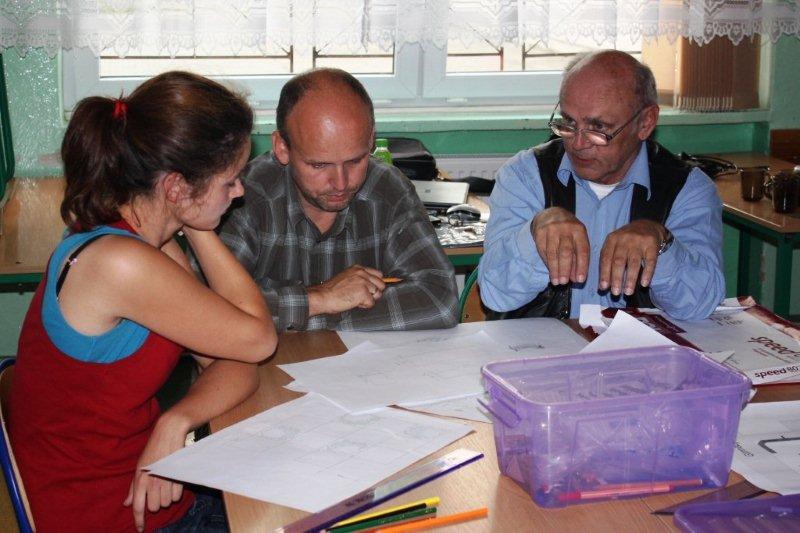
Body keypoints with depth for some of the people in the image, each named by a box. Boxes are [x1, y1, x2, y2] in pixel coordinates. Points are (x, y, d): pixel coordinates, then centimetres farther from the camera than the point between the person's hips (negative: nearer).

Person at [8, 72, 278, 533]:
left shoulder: (149, 242, 2)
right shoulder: (119, 263, -27)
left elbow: (235, 366, 0)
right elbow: (258, 339, -15)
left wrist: (177, 420, -19)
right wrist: (198, 230, -10)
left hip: (149, 490, 8)